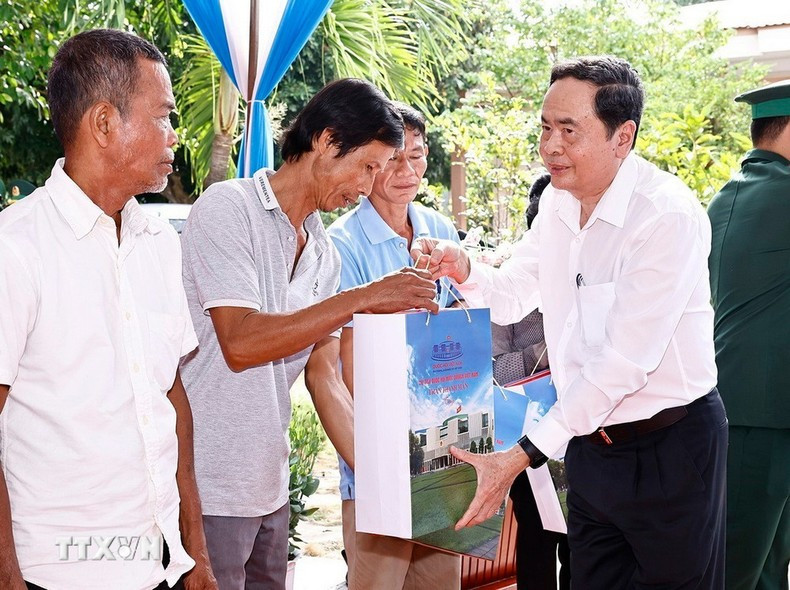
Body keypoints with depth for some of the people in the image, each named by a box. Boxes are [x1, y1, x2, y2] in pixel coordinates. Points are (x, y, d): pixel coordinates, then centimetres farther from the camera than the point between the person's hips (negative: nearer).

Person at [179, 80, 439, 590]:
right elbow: (239, 343, -21)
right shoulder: (229, 208, -11)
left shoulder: (324, 255, 12)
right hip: (208, 489, -7)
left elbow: (325, 377, 9)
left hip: (270, 487, 7)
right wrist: (362, 299, -22)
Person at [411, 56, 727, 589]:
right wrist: (463, 270, -11)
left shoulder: (670, 216, -22)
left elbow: (624, 363, -26)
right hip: (588, 441, 7)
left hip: (669, 448, -6)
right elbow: (511, 297, 13)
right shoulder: (558, 202, 3)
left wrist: (521, 458, -27)